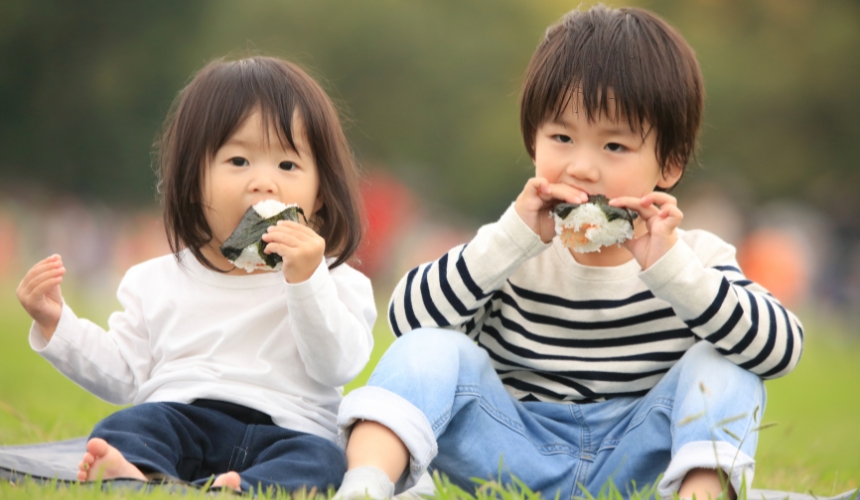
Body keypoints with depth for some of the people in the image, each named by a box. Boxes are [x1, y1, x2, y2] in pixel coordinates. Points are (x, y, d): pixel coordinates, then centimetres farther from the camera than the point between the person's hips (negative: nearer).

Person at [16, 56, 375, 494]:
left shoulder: (334, 281, 10)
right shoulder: (158, 282, 20)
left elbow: (336, 367, -6)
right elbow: (123, 375, 21)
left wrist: (307, 279, -17)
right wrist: (55, 323, 10)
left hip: (284, 431, -2)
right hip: (180, 415, 2)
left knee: (321, 460, -33)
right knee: (128, 425, -28)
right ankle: (133, 476, -59)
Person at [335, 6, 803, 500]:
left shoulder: (694, 256, -2)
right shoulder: (513, 255, 0)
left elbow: (782, 347, -19)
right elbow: (408, 319, -15)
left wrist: (670, 266, -29)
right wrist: (513, 238, -23)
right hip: (514, 455, 1)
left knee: (720, 365, -18)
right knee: (432, 350, -19)